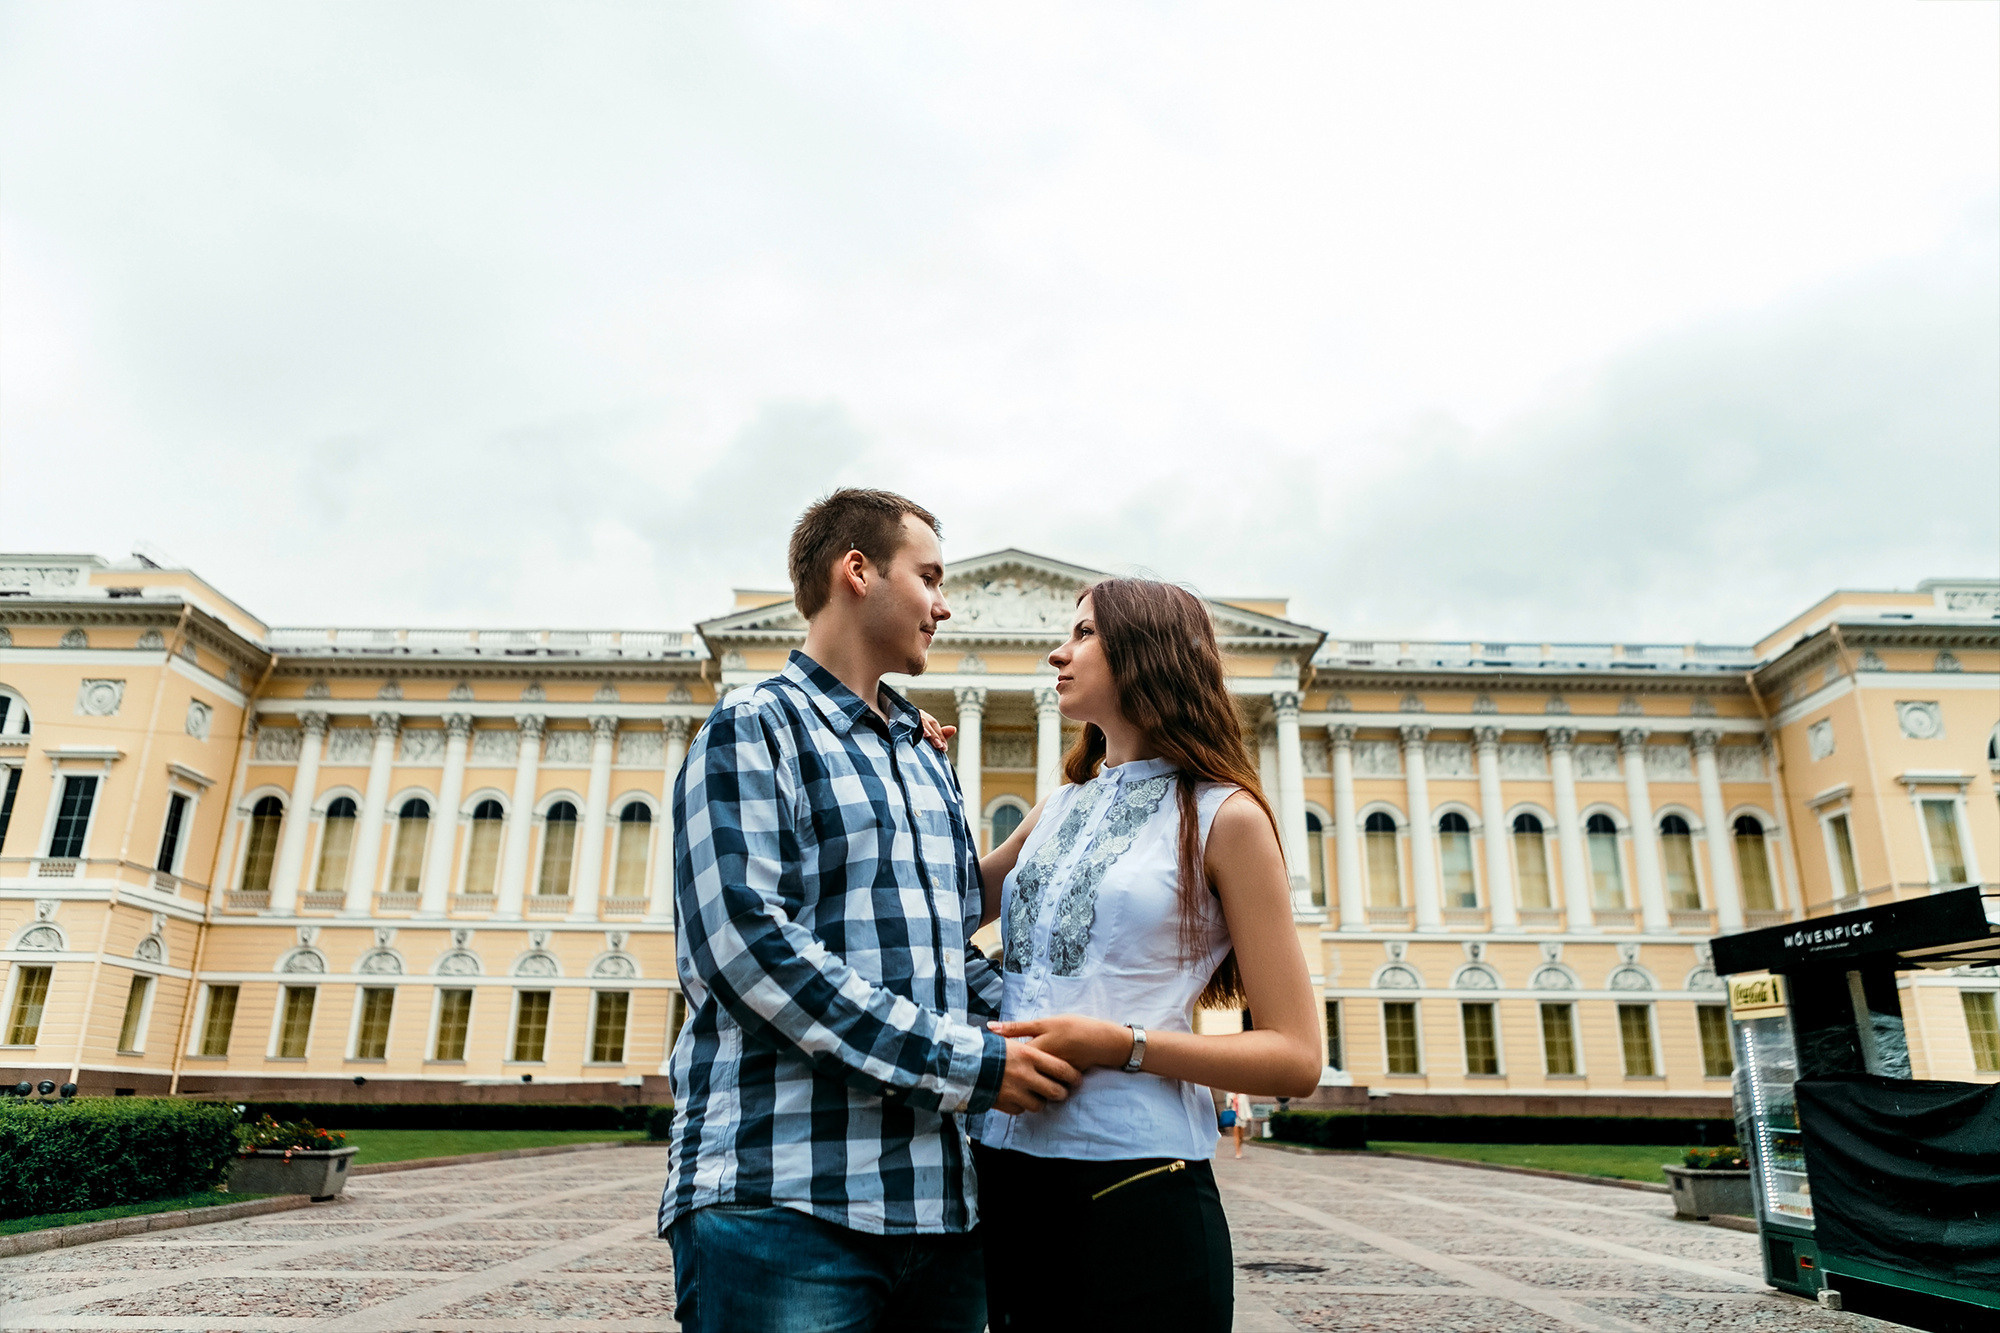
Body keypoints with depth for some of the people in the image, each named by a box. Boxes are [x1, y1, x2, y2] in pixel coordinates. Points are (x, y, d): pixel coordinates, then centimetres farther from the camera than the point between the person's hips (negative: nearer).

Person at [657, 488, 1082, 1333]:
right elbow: (746, 942, -16)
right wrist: (964, 1062, -15)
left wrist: (1034, 1040, 3)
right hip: (785, 1200, -7)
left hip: (938, 1204, 7)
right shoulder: (755, 727, -3)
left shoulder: (928, 763, 21)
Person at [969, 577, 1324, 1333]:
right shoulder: (1057, 813, 13)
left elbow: (1295, 1059, -7)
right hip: (1006, 1177, 6)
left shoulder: (1221, 815, -4)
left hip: (1136, 1191, -5)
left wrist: (1120, 1044, -18)